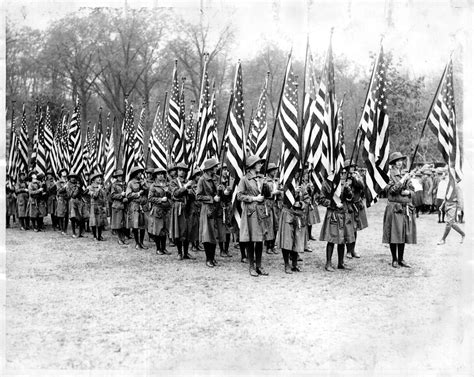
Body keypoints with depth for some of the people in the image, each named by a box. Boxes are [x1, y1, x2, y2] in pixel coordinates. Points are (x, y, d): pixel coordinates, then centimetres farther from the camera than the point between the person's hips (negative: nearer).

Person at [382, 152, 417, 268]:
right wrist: (403, 180, -16)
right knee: (394, 236, -2)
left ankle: (401, 259, 16)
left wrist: (408, 192, -5)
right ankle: (394, 259, 8)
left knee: (404, 235, 8)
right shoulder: (389, 175, -4)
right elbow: (392, 189, -18)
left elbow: (413, 191, 17)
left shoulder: (405, 175, 16)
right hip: (394, 209, -6)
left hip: (406, 209, 6)